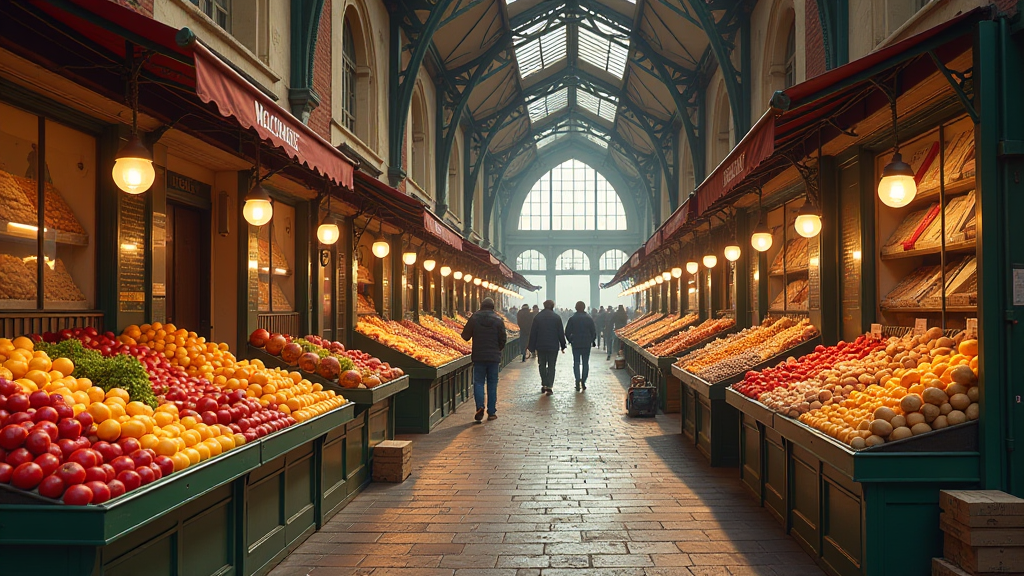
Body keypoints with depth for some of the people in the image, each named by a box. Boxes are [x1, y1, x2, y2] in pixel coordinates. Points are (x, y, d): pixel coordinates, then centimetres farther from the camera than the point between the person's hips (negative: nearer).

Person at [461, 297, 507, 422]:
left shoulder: (474, 318, -2)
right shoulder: (498, 319, -2)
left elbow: (465, 336, 3)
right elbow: (503, 338, -2)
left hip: (478, 356, 0)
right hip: (494, 357, 0)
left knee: (478, 382, 6)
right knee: (492, 384, 7)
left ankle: (480, 406, -14)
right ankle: (491, 412, 9)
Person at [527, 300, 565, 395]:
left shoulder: (537, 317, 0)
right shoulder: (556, 318, -3)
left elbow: (533, 333, 0)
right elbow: (561, 333, -1)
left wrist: (532, 347, 5)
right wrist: (563, 346, 7)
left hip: (540, 346, 1)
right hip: (553, 346, -1)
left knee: (542, 365, 14)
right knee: (551, 366, 4)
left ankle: (544, 385, 16)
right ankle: (549, 386, -4)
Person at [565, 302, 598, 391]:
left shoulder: (572, 319, -4)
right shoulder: (589, 319, -2)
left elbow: (567, 332, -3)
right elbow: (594, 332, 1)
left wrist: (570, 340, 12)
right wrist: (593, 341, 13)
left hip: (575, 344, -1)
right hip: (587, 344, 1)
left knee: (576, 363, 4)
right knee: (585, 363, 8)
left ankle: (577, 381, -10)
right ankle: (583, 382, 5)